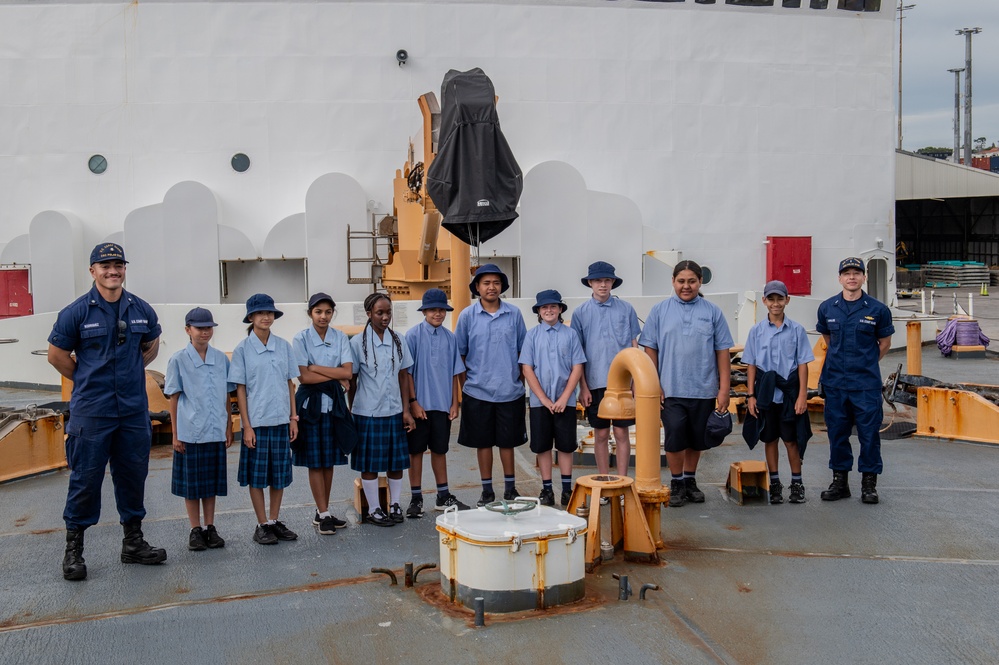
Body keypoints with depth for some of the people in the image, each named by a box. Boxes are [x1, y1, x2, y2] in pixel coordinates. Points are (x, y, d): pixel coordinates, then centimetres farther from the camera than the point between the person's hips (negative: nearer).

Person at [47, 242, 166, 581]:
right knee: (85, 478, 1)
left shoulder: (142, 310, 4)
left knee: (133, 475, 11)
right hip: (91, 411, -4)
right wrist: (87, 379, 6)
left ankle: (133, 542, 24)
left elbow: (151, 346, 21)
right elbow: (57, 355, 3)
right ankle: (73, 549, 15)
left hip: (134, 410, 4)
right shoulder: (76, 311, -6)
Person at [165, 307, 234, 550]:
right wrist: (175, 434, -4)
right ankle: (195, 531, 16)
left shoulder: (221, 359, 5)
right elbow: (174, 399, -1)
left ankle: (210, 528, 21)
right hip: (189, 432, -3)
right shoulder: (179, 360, -3)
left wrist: (229, 427, 7)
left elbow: (226, 396, 10)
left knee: (212, 482, 10)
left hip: (216, 431, 3)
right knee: (191, 484, 6)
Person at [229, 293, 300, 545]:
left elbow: (290, 383, 9)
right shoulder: (242, 350, -3)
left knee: (280, 473, 9)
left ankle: (275, 521, 22)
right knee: (257, 474, 4)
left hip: (281, 420, 3)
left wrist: (293, 417, 5)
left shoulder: (284, 346, 5)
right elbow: (240, 389, -4)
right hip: (257, 422, -3)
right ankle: (262, 525, 15)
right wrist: (246, 426, -8)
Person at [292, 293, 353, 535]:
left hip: (333, 402, 3)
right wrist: (336, 376, -10)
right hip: (311, 403, -3)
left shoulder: (340, 338, 4)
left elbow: (348, 372, -7)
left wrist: (316, 368, -12)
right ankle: (324, 514, 9)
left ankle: (322, 513, 18)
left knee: (329, 460, 7)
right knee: (315, 461, 1)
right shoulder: (301, 339, -4)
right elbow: (304, 377, -12)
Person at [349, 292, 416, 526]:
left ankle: (394, 505, 24)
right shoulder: (357, 342, -6)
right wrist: (352, 411, 0)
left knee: (396, 462, 10)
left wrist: (406, 410, 3)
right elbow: (351, 380, -1)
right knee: (370, 464, 5)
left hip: (394, 411, 3)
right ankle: (373, 510, 18)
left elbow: (403, 376, 7)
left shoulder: (398, 341, 4)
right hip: (368, 413, -3)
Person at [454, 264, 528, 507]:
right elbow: (459, 353, 4)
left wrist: (522, 381, 6)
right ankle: (487, 490, 20)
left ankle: (510, 487, 24)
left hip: (510, 391, 0)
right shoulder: (467, 316, -1)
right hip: (478, 391, 0)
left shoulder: (514, 314, 1)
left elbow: (522, 350, 8)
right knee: (483, 442, 8)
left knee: (507, 441, 10)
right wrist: (462, 385, 3)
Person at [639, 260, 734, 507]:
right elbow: (650, 350, 3)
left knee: (696, 440, 11)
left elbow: (722, 352, 3)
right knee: (674, 438, -5)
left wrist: (724, 388, -2)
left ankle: (690, 480, 29)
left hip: (704, 390, 1)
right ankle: (676, 483, 13)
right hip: (671, 390, -1)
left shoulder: (713, 312, 4)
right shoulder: (660, 311, 3)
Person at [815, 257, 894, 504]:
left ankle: (869, 483, 15)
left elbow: (885, 343, 9)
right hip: (834, 382, 2)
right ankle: (840, 481, 20)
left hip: (867, 384, -2)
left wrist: (864, 363, 11)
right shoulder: (827, 308, 4)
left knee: (869, 433, 2)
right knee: (837, 432, 9)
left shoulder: (877, 309, -3)